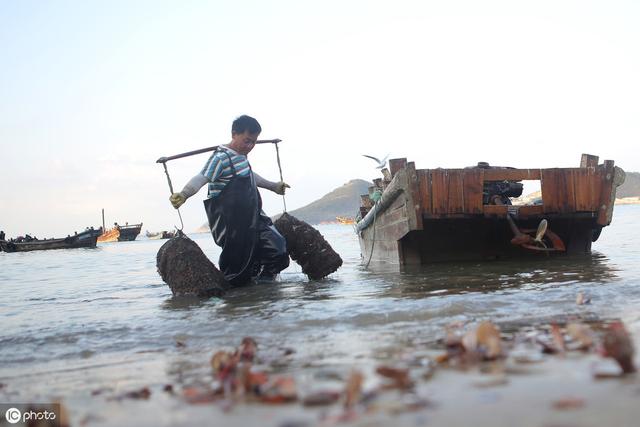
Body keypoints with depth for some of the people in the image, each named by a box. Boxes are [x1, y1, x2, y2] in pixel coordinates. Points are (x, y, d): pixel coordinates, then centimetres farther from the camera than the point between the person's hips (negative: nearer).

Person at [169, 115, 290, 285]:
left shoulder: (242, 156, 13)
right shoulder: (221, 158, -15)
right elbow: (202, 178, -30)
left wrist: (273, 186, 47)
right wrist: (183, 195, -48)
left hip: (252, 218, 9)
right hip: (230, 224, -9)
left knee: (277, 249, 4)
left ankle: (265, 281, 22)